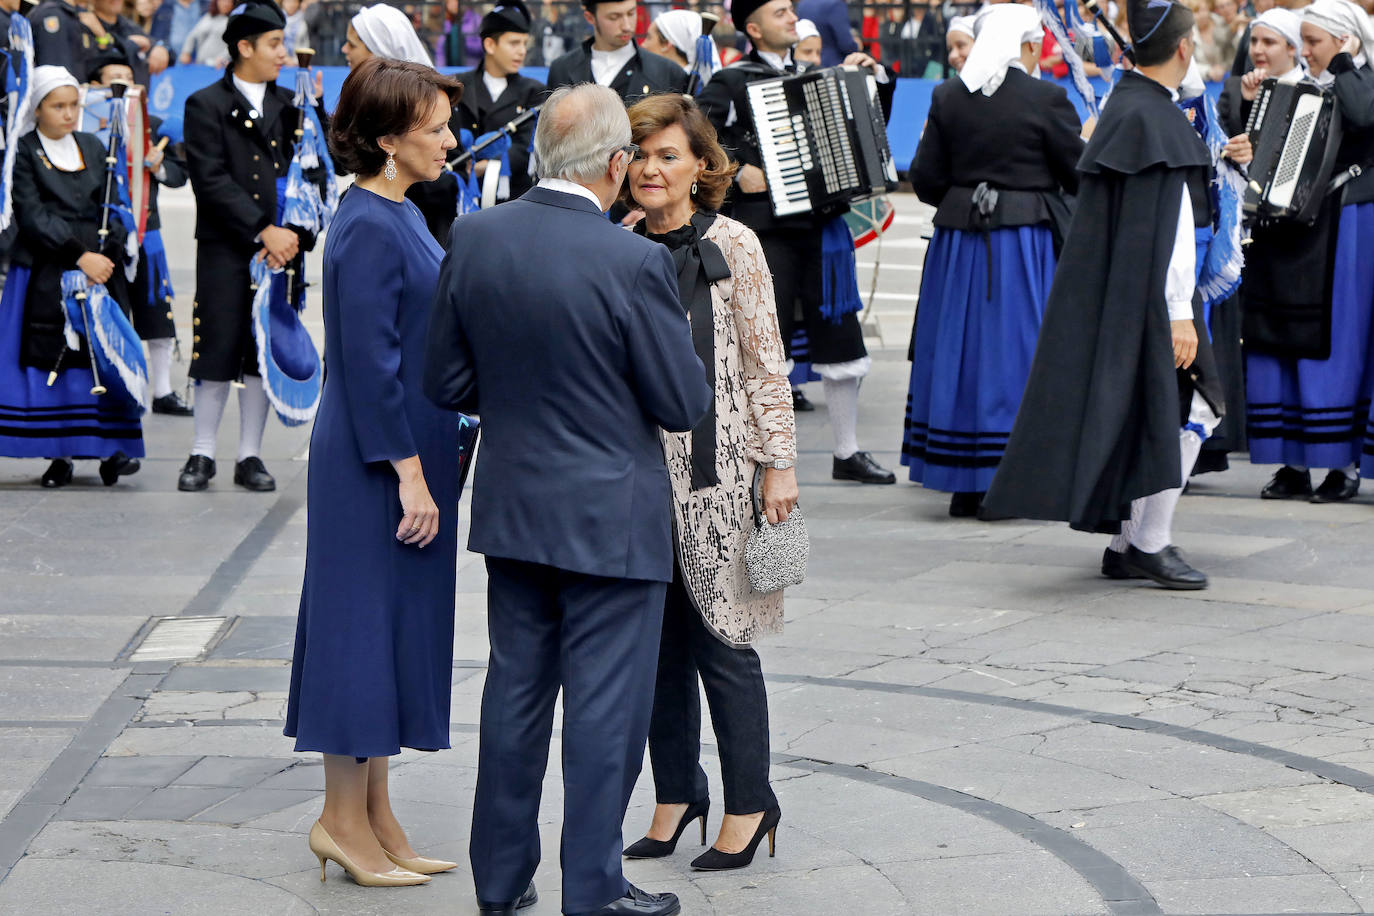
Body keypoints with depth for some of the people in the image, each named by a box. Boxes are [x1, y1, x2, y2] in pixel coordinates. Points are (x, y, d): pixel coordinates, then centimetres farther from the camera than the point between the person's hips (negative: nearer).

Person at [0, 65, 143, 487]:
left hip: (98, 267, 3)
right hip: (45, 274, -3)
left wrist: (105, 256, -5)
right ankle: (60, 455, -1)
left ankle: (110, 448, -5)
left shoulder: (93, 147, 13)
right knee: (49, 358, -6)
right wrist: (79, 256, -15)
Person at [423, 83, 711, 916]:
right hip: (611, 516, -6)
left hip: (512, 503, 6)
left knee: (516, 690, 16)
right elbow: (685, 403, -13)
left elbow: (447, 381, 3)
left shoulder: (475, 239, -5)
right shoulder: (634, 262, -21)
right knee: (606, 705, 4)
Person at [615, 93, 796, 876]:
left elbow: (765, 362, -3)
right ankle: (677, 793, 21)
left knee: (720, 637, -1)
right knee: (657, 640, 8)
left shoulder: (732, 245, -4)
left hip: (714, 469, -4)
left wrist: (780, 462, -7)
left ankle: (750, 802, 11)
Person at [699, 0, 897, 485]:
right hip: (767, 229, -6)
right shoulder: (732, 81, -3)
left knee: (841, 337, 9)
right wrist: (736, 169, -18)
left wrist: (872, 75, 12)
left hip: (820, 223, 6)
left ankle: (848, 453, 20)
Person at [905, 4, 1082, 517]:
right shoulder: (1046, 99, -10)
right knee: (1021, 356, 3)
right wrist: (1089, 142, 15)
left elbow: (925, 180, 2)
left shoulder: (948, 97, 1)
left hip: (959, 243, 4)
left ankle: (963, 486, 12)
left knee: (961, 353, 10)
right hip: (1026, 243, -4)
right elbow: (1080, 177, -6)